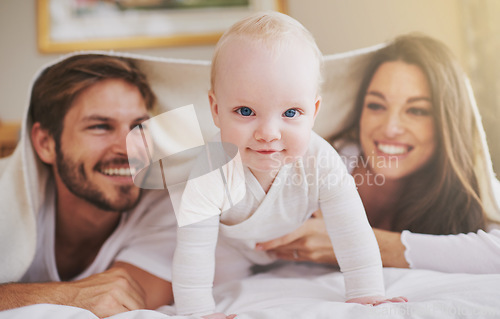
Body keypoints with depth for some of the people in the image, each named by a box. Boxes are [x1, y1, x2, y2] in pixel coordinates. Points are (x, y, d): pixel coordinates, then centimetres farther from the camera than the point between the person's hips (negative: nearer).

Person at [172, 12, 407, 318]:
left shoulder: (321, 162, -38)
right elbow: (193, 253, -35)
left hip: (291, 239, 2)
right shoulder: (210, 172, -43)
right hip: (225, 241, -1)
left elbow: (353, 234, -30)